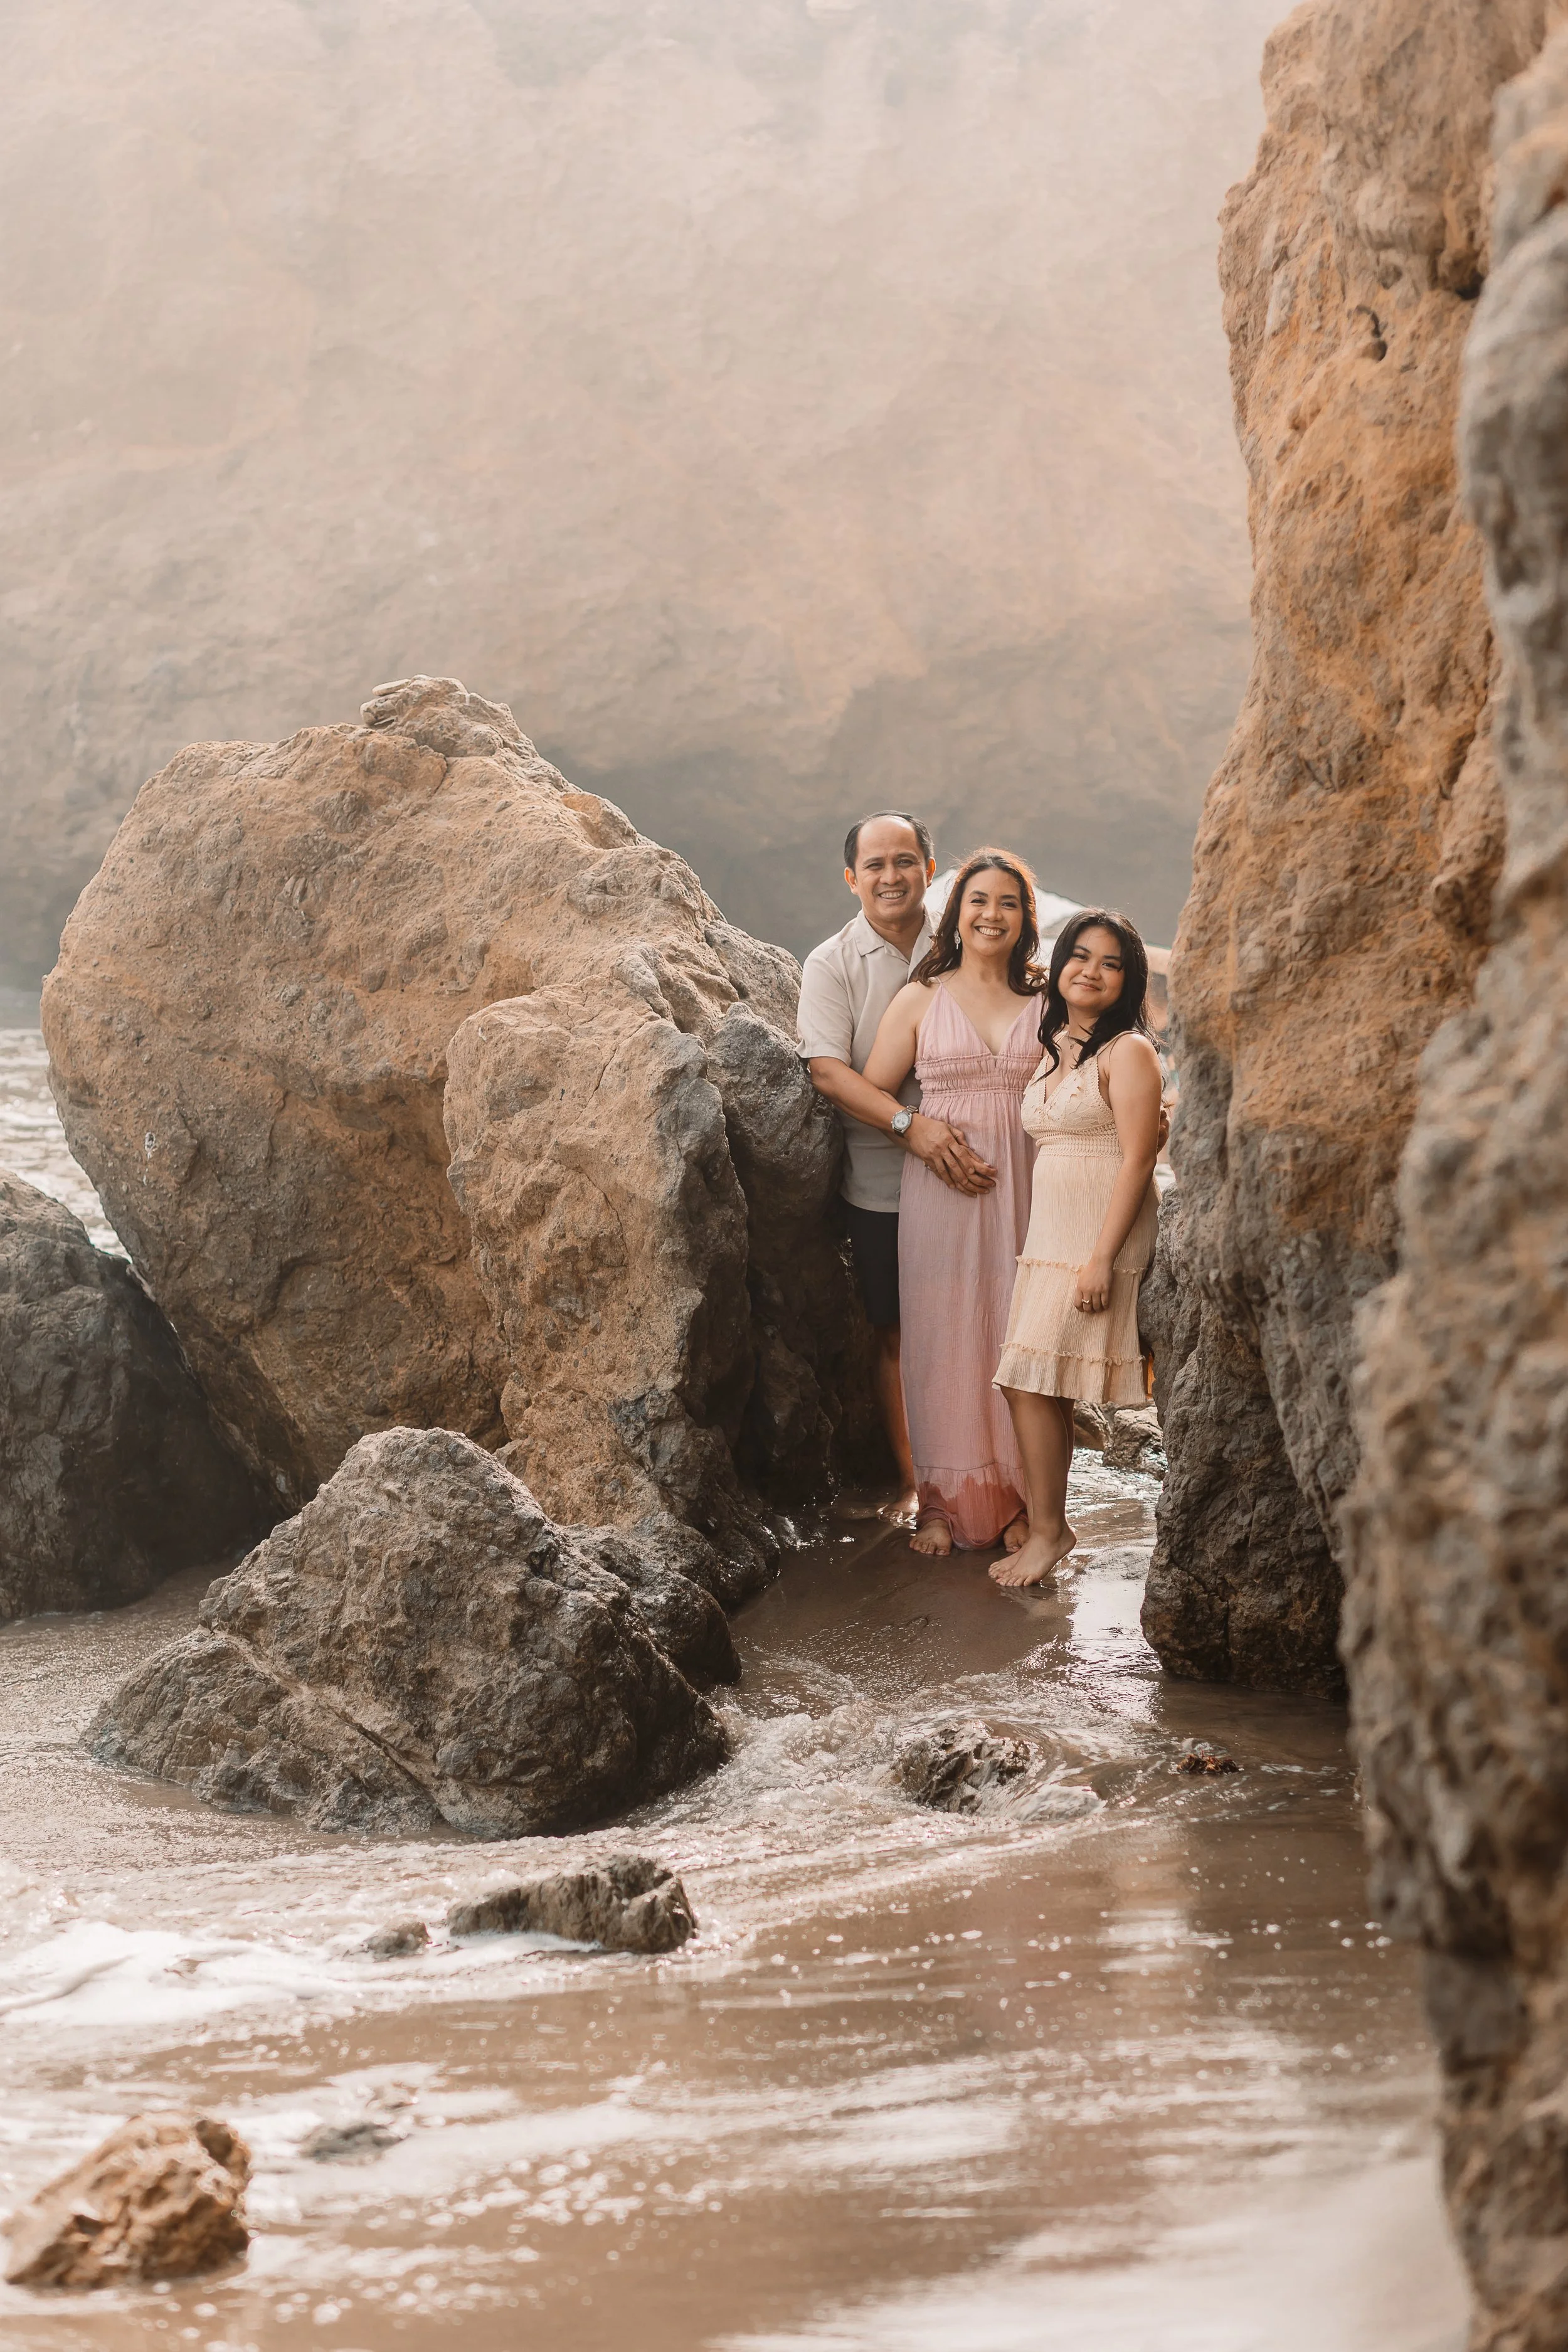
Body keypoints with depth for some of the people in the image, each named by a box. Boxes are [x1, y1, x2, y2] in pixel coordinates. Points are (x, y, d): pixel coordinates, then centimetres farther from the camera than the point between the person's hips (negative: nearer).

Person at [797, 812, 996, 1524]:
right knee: (895, 1335, 7)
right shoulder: (832, 964, -1)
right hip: (881, 1187, -1)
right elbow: (828, 1069, -13)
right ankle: (910, 1483, 20)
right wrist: (912, 1126, -27)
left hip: (970, 1175, 1)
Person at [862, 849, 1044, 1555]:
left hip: (1023, 1190, 1)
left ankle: (1017, 1502, 11)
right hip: (940, 1191, -1)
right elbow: (870, 1092, 5)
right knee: (942, 1338, 1)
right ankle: (944, 1504, 8)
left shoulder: (1047, 1004, 8)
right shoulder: (921, 1000, 5)